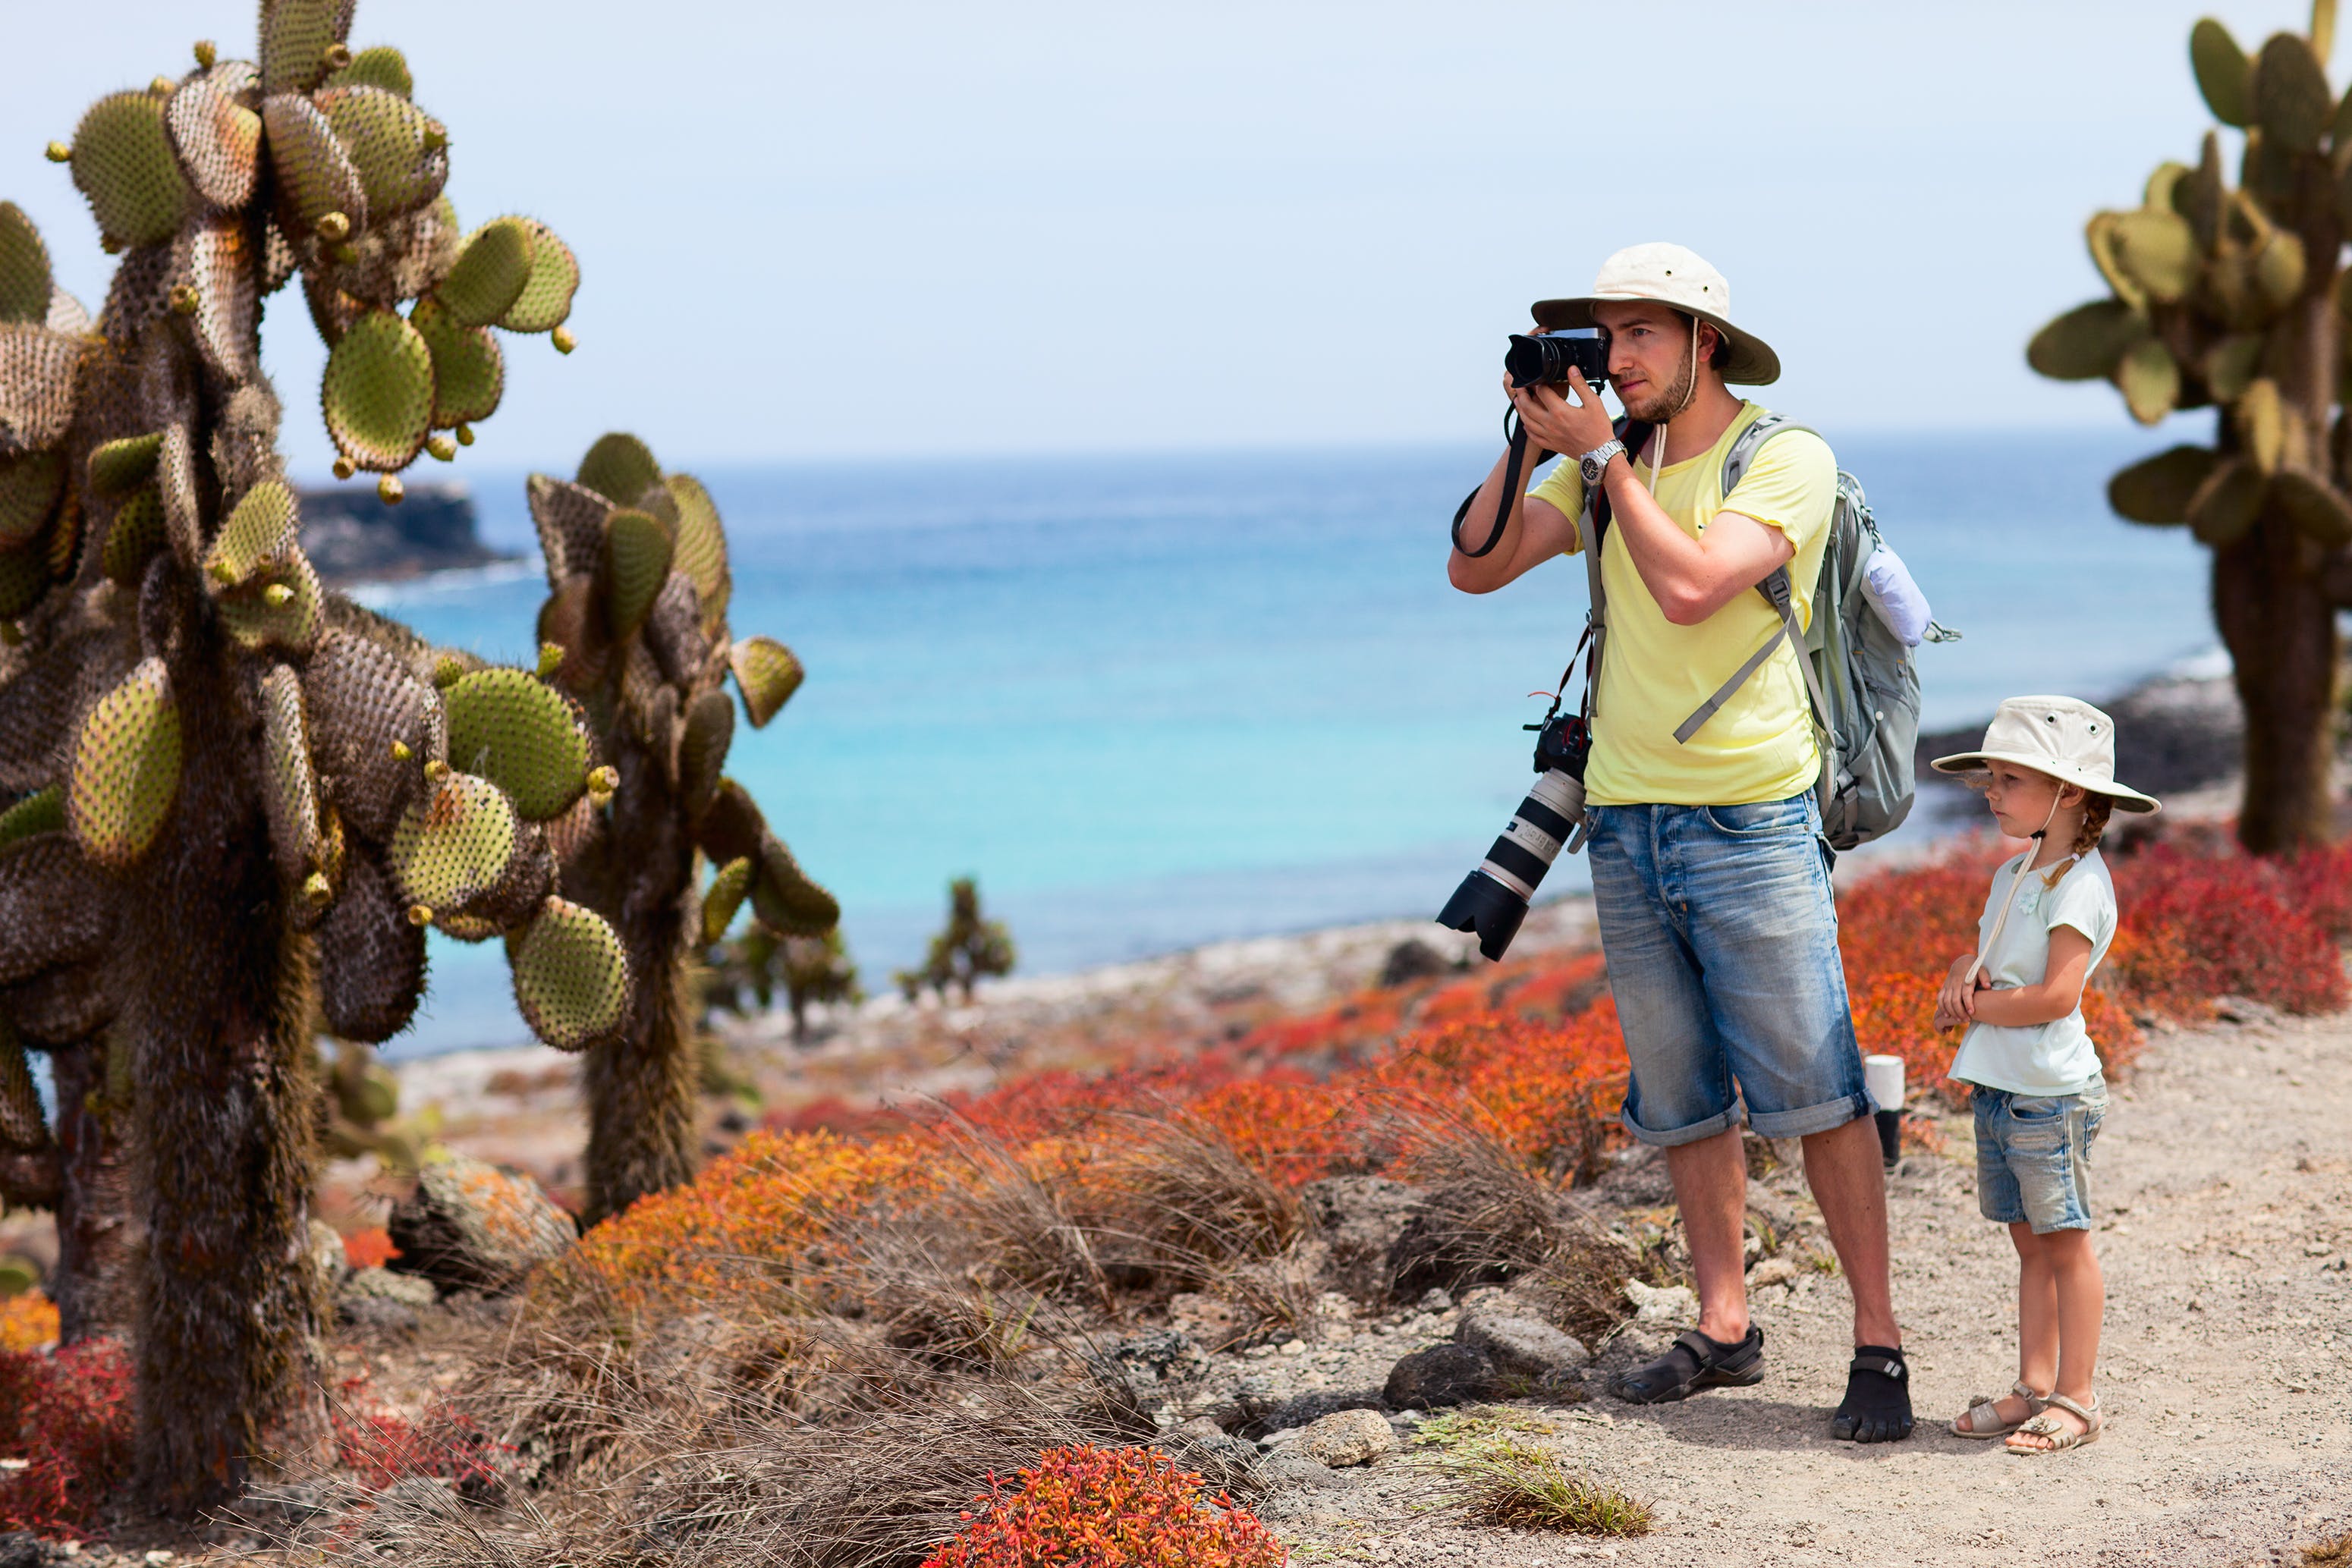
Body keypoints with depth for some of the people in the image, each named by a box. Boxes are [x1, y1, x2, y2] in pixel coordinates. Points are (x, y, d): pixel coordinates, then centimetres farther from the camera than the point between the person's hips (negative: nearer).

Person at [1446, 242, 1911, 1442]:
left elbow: (1693, 588, -23)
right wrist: (1526, 438, -5)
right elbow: (1474, 569, 5)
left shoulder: (1788, 460, -9)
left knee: (1811, 1092, -6)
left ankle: (1878, 1344, 1)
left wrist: (1598, 453, -16)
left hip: (1750, 819, -6)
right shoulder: (1605, 460, 10)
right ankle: (1725, 1330, 20)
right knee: (1682, 1097, 10)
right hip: (1625, 824, 6)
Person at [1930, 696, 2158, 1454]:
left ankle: (2074, 1398, 2)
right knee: (2030, 1244, 13)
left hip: (2050, 1093, -9)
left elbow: (2055, 994, -22)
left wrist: (1972, 1007, -12)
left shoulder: (2080, 885, -14)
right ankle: (2034, 1386, 18)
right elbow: (1978, 954, 23)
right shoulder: (2012, 876, 15)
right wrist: (1963, 976, -1)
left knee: (2065, 1242, -2)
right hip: (1998, 1090, 9)